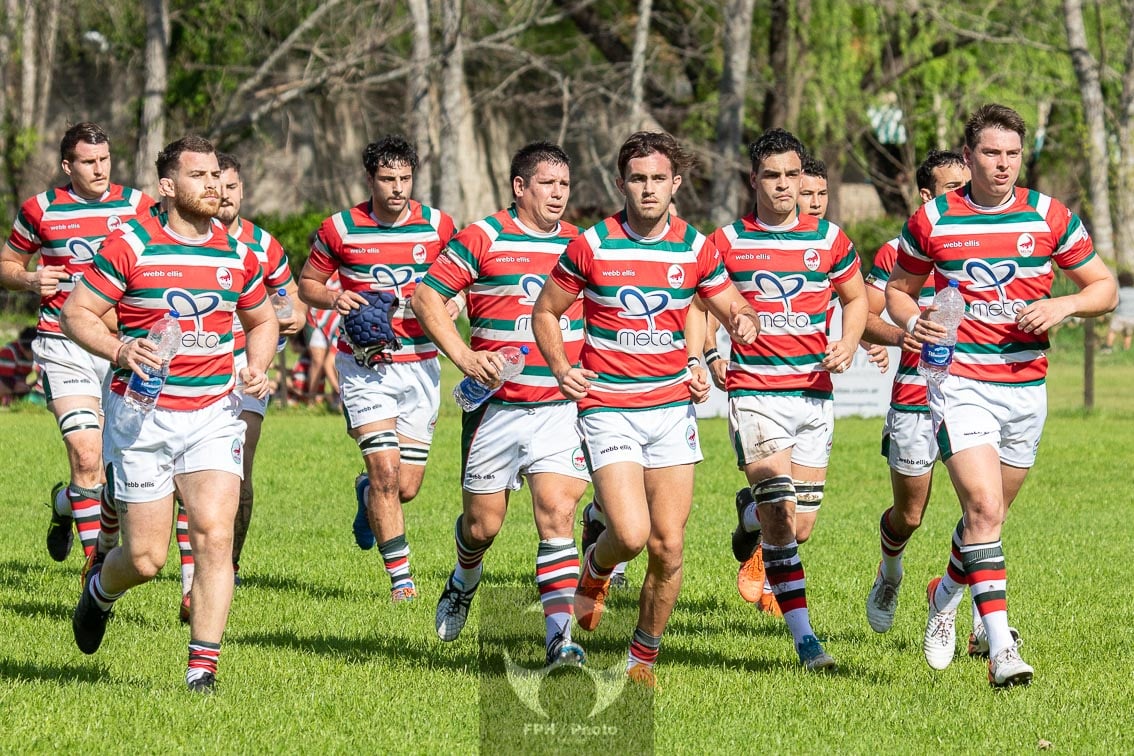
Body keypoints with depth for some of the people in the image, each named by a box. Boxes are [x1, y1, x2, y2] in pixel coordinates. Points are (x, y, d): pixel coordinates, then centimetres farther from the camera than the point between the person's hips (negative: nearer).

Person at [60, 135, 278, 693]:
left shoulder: (237, 255, 7)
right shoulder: (129, 246, -6)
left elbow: (262, 321, 22)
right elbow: (76, 313, -3)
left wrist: (257, 367, 3)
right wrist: (119, 350, -21)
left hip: (214, 412, 3)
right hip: (142, 416, -3)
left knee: (214, 536, -14)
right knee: (146, 558, -1)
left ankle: (203, 668, -8)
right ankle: (101, 587, 35)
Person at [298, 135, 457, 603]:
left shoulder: (438, 226, 1)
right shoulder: (340, 229, -4)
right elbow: (307, 283, 8)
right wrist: (333, 298, -13)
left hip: (419, 364, 3)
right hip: (364, 366, -3)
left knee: (407, 487, 4)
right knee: (386, 472, -15)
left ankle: (367, 494, 41)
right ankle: (400, 577, -5)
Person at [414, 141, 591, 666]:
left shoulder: (580, 244, 9)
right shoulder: (483, 239, -4)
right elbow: (427, 296, -4)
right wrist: (464, 356, -13)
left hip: (559, 404, 2)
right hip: (496, 403, -2)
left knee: (557, 513, -13)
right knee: (483, 522, 7)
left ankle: (560, 635, -16)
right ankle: (464, 580, 42)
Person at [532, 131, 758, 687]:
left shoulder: (695, 248, 2)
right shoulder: (591, 246, -5)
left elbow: (736, 312, 10)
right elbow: (545, 311, 7)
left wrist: (744, 324, -15)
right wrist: (560, 367, -10)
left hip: (672, 406, 3)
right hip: (607, 407, -3)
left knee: (668, 546, -2)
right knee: (631, 534, -18)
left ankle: (644, 656, 16)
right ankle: (595, 569, 18)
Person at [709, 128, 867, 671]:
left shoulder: (829, 239, 6)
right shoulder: (726, 242, 0)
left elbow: (856, 298, 19)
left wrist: (848, 343, 1)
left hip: (814, 395, 3)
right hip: (755, 394, -3)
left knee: (800, 526, 6)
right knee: (783, 521, -16)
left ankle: (752, 513, 40)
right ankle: (804, 638, -3)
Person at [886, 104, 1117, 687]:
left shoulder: (1050, 217, 1)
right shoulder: (932, 220, -2)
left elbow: (1104, 288, 8)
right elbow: (898, 287, 12)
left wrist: (1062, 306, -12)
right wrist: (912, 321, -10)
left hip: (1025, 386, 3)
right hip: (960, 382, -3)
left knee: (991, 512, 15)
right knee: (983, 508, -19)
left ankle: (947, 592, 46)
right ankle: (1000, 647, -22)